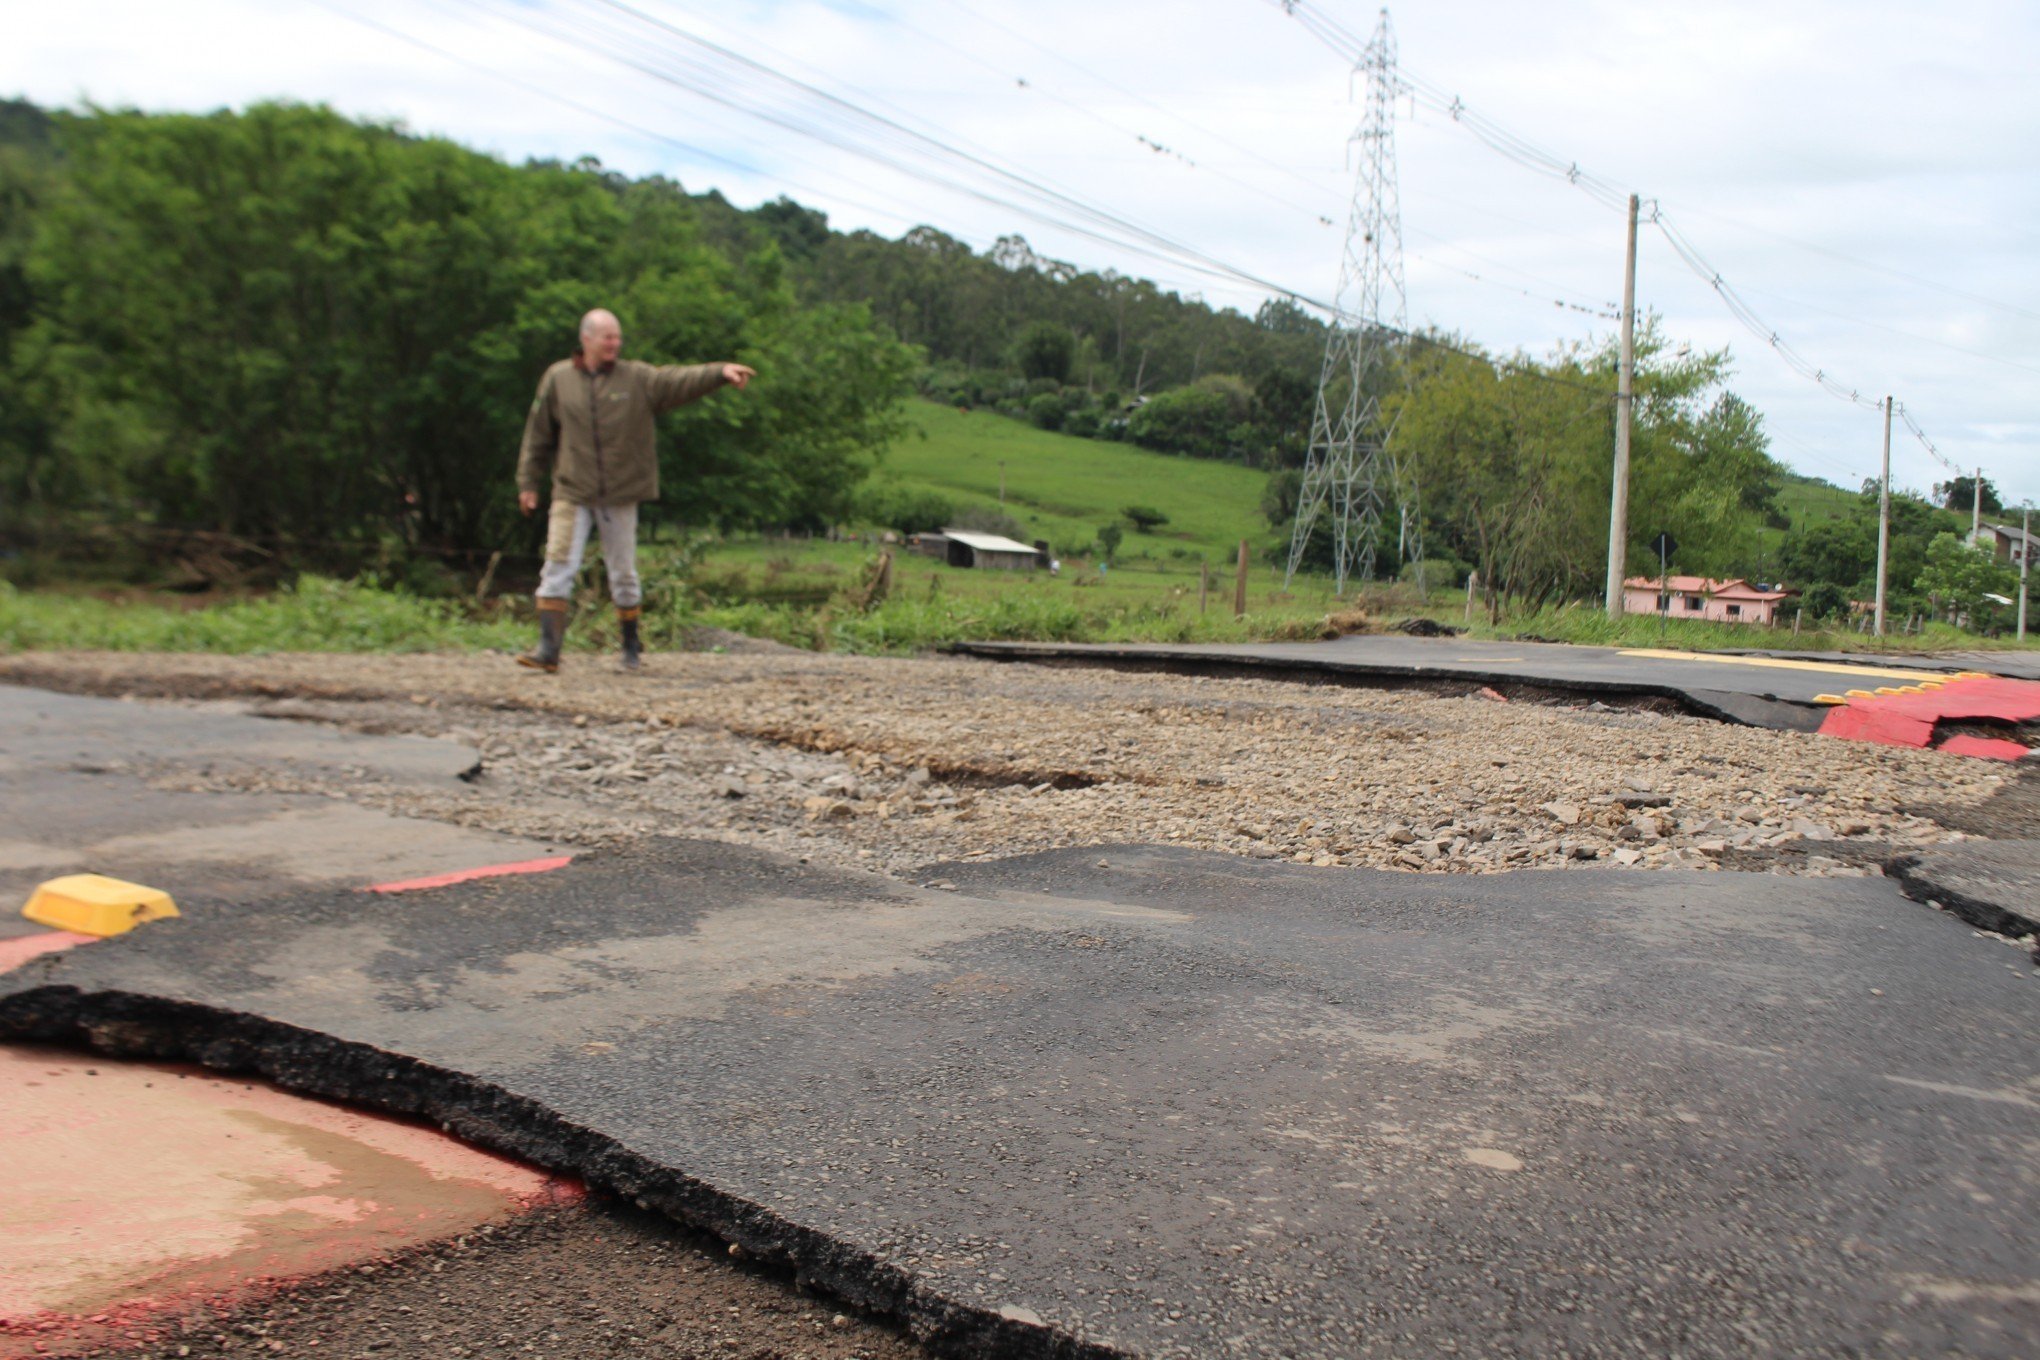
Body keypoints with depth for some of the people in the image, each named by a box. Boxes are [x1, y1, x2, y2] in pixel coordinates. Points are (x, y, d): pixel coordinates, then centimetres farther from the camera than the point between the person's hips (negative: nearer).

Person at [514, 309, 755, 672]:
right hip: (572, 493, 0)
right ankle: (548, 647, -5)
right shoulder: (558, 379, 2)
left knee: (623, 573, 10)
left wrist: (720, 372, -30)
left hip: (621, 496, 0)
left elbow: (678, 380, -14)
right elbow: (538, 435, 8)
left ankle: (631, 645, 24)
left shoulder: (638, 378, 0)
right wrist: (529, 482, 8)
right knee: (558, 568, -7)